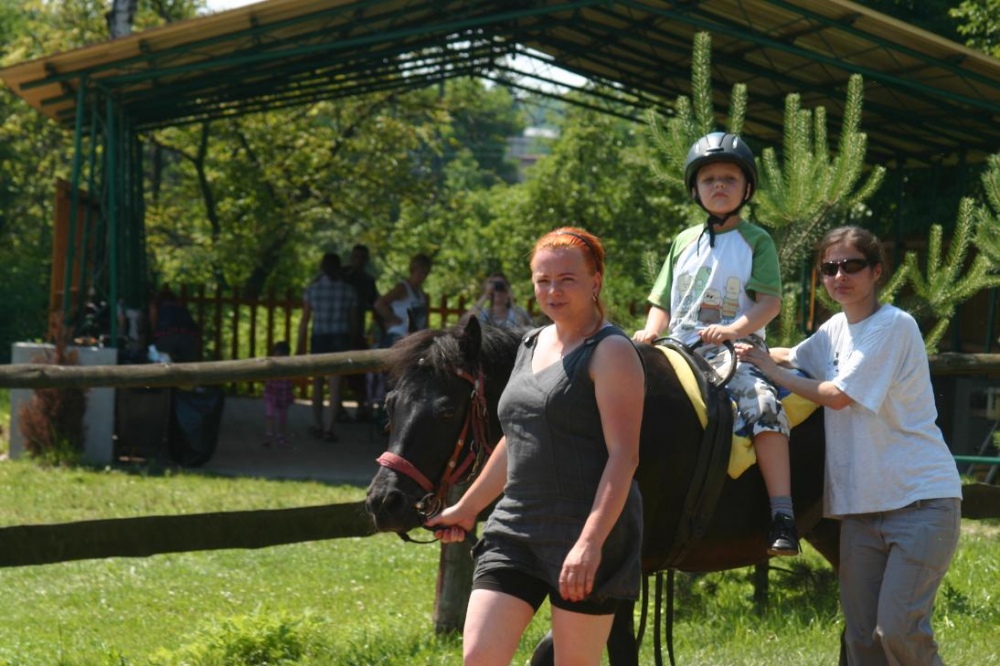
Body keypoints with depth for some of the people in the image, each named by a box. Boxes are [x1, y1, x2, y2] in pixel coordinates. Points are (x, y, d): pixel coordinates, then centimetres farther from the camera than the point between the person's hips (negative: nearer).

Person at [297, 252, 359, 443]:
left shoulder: (313, 288, -1)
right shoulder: (348, 290, 2)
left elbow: (304, 320, -1)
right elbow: (352, 320, 6)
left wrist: (300, 345, 5)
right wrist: (349, 344, 17)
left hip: (319, 339, 0)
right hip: (341, 339, 0)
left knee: (317, 383, 17)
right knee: (335, 386, 0)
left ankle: (318, 426, 25)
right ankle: (330, 429, -7)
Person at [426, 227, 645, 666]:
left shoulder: (611, 352, -9)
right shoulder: (532, 345, 16)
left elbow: (623, 456, -17)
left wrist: (591, 543, -27)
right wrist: (467, 508, 31)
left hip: (588, 532, -7)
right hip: (515, 527, 7)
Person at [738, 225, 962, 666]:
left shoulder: (895, 326, -11)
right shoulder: (837, 329, 12)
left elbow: (838, 396, -13)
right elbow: (794, 358, 31)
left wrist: (774, 372, 0)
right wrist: (749, 351, 13)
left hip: (922, 498, -7)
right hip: (861, 505, 7)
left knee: (898, 629, -18)